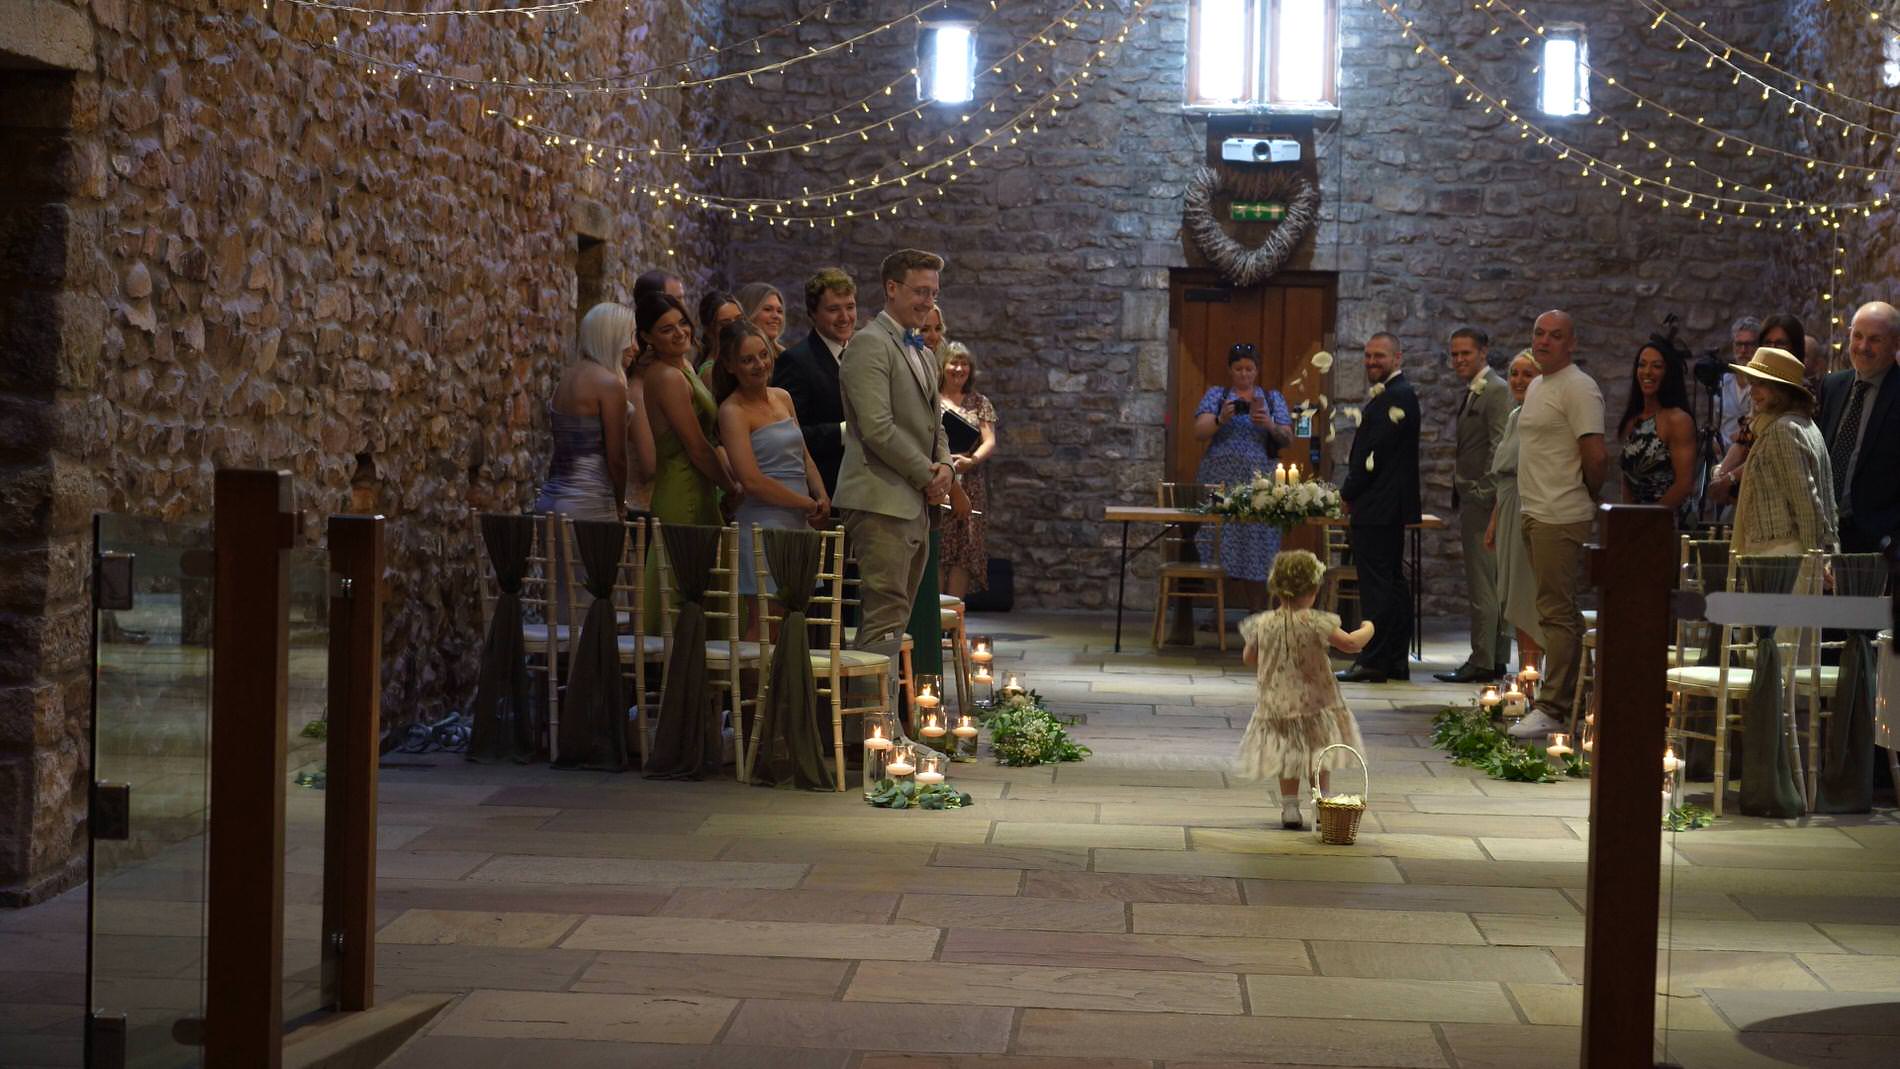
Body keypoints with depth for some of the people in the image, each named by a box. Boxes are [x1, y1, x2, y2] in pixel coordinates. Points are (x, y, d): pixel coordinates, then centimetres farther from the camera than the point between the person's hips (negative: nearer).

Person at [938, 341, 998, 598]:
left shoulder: (980, 403, 13)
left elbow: (990, 442, 5)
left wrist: (971, 460, -15)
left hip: (970, 488, 2)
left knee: (965, 550, -1)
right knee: (936, 550, -6)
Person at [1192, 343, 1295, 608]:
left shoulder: (1273, 398, 14)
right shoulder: (1215, 395, 10)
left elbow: (1287, 438, 7)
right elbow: (1199, 433, -1)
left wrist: (1270, 425, -12)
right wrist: (1220, 419, -19)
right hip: (1220, 481, -1)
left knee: (1258, 553, -2)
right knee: (1217, 551, -4)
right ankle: (1218, 617, 1)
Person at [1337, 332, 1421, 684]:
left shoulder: (1394, 397, -14)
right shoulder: (1399, 393, 18)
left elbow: (1376, 450, -18)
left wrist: (1349, 494, -8)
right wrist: (1354, 494, 13)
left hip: (1377, 508, -11)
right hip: (1392, 508, 11)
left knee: (1377, 585, -9)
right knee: (1392, 582, 12)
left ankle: (1374, 661, -7)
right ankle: (1395, 661, 17)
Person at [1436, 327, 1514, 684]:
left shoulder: (1496, 390, -12)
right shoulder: (1468, 392, 19)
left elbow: (1500, 448, -17)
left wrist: (1487, 496, -20)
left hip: (1482, 500, -10)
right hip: (1471, 499, 10)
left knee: (1482, 584, -8)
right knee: (1492, 584, 12)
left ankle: (1482, 662, -5)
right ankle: (1496, 658, 16)